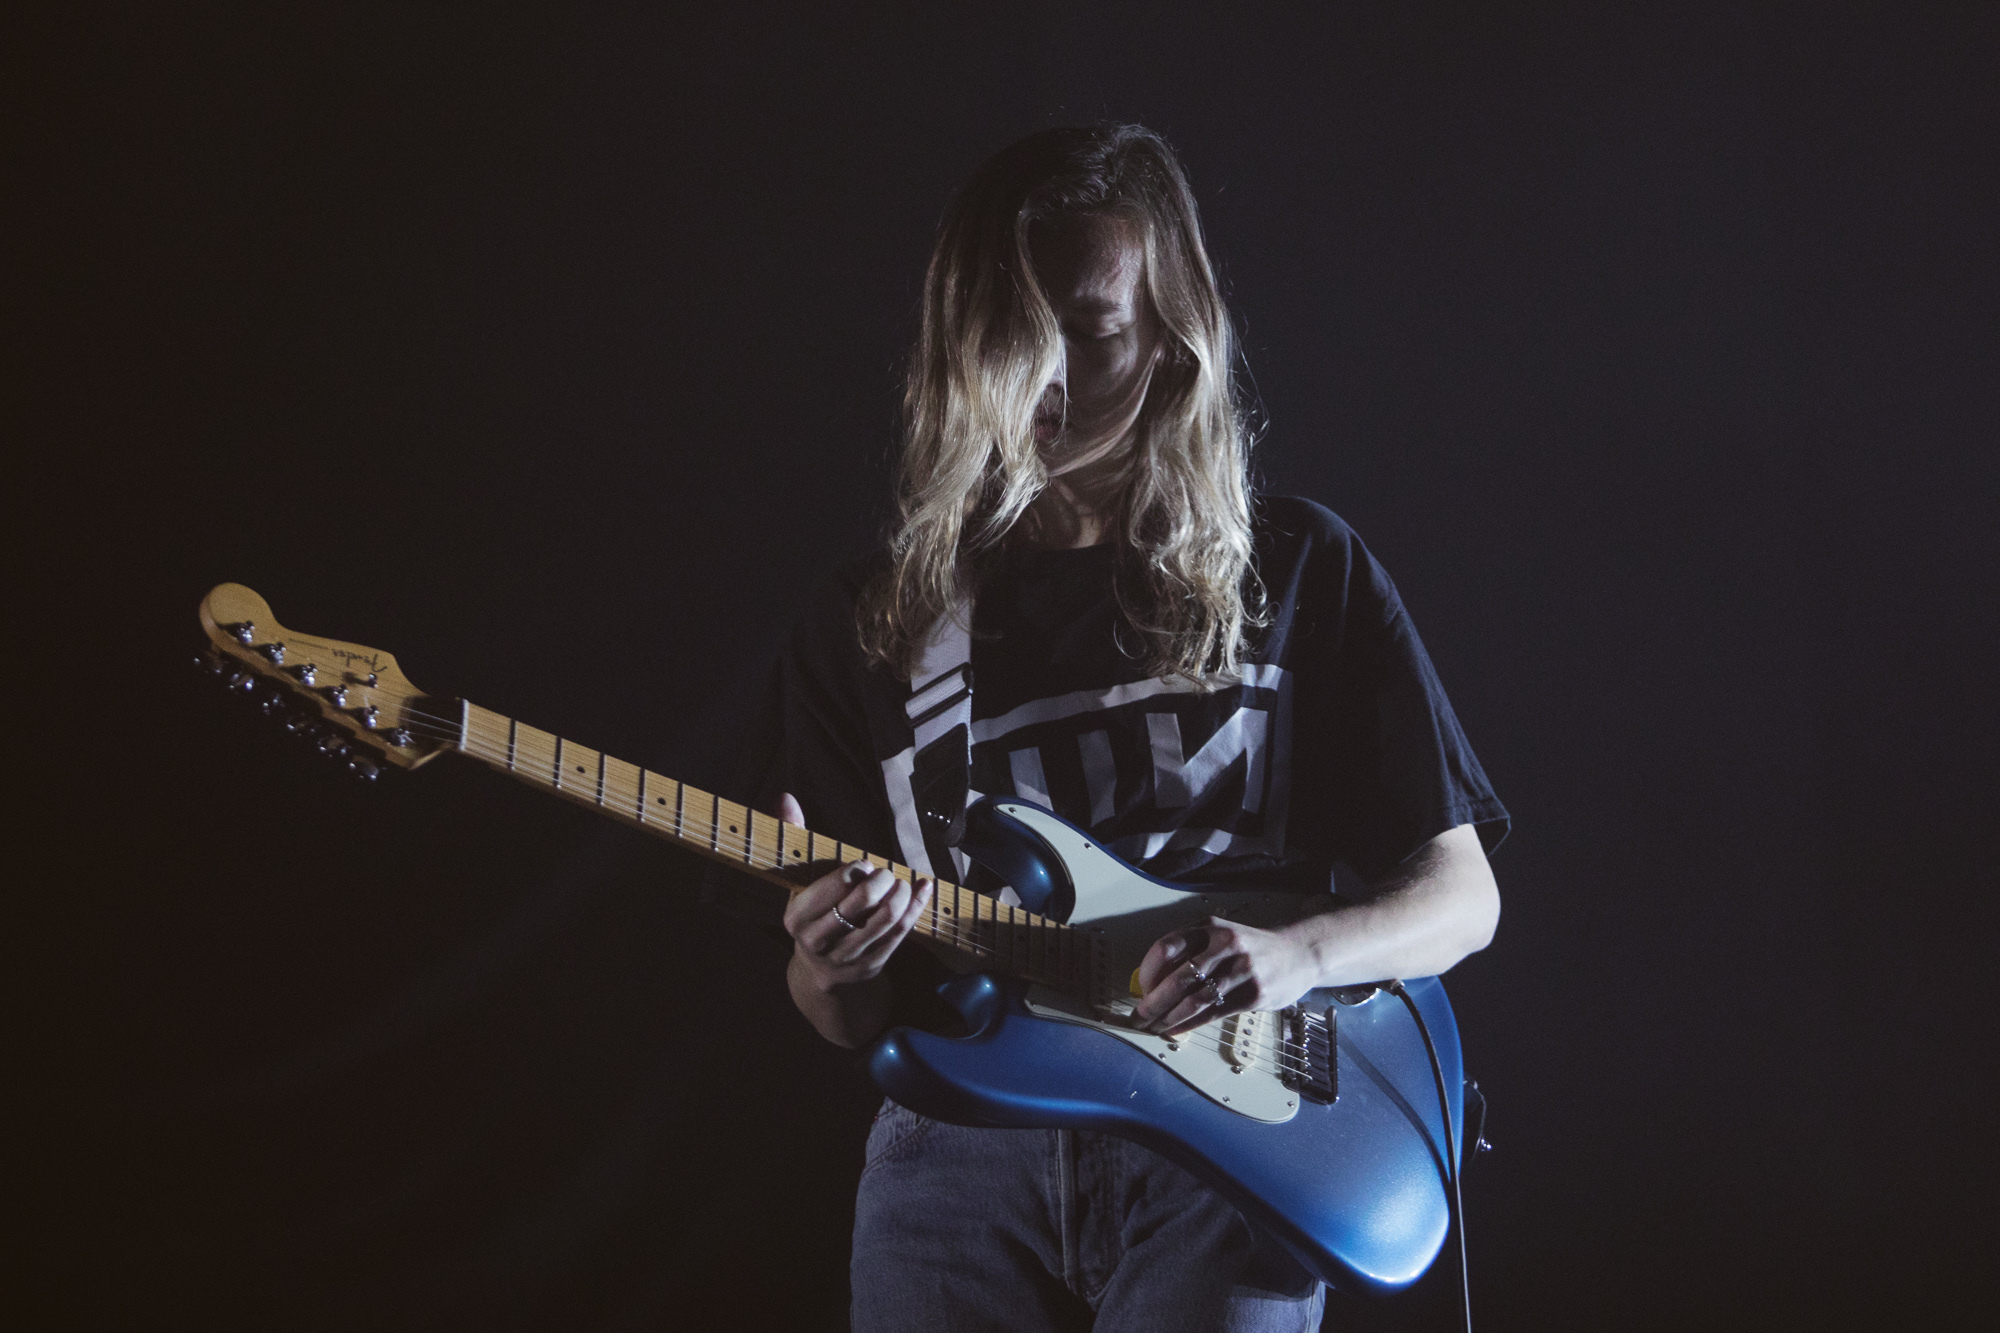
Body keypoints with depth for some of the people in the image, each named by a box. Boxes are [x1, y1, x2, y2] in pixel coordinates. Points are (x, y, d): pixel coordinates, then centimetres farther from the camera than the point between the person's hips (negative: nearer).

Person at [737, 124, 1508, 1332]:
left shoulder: (1299, 573, 6)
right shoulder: (871, 623, 10)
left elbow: (1461, 891, 8)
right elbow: (851, 1026, 13)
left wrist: (1297, 955, -12)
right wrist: (835, 973, -11)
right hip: (958, 1141, 2)